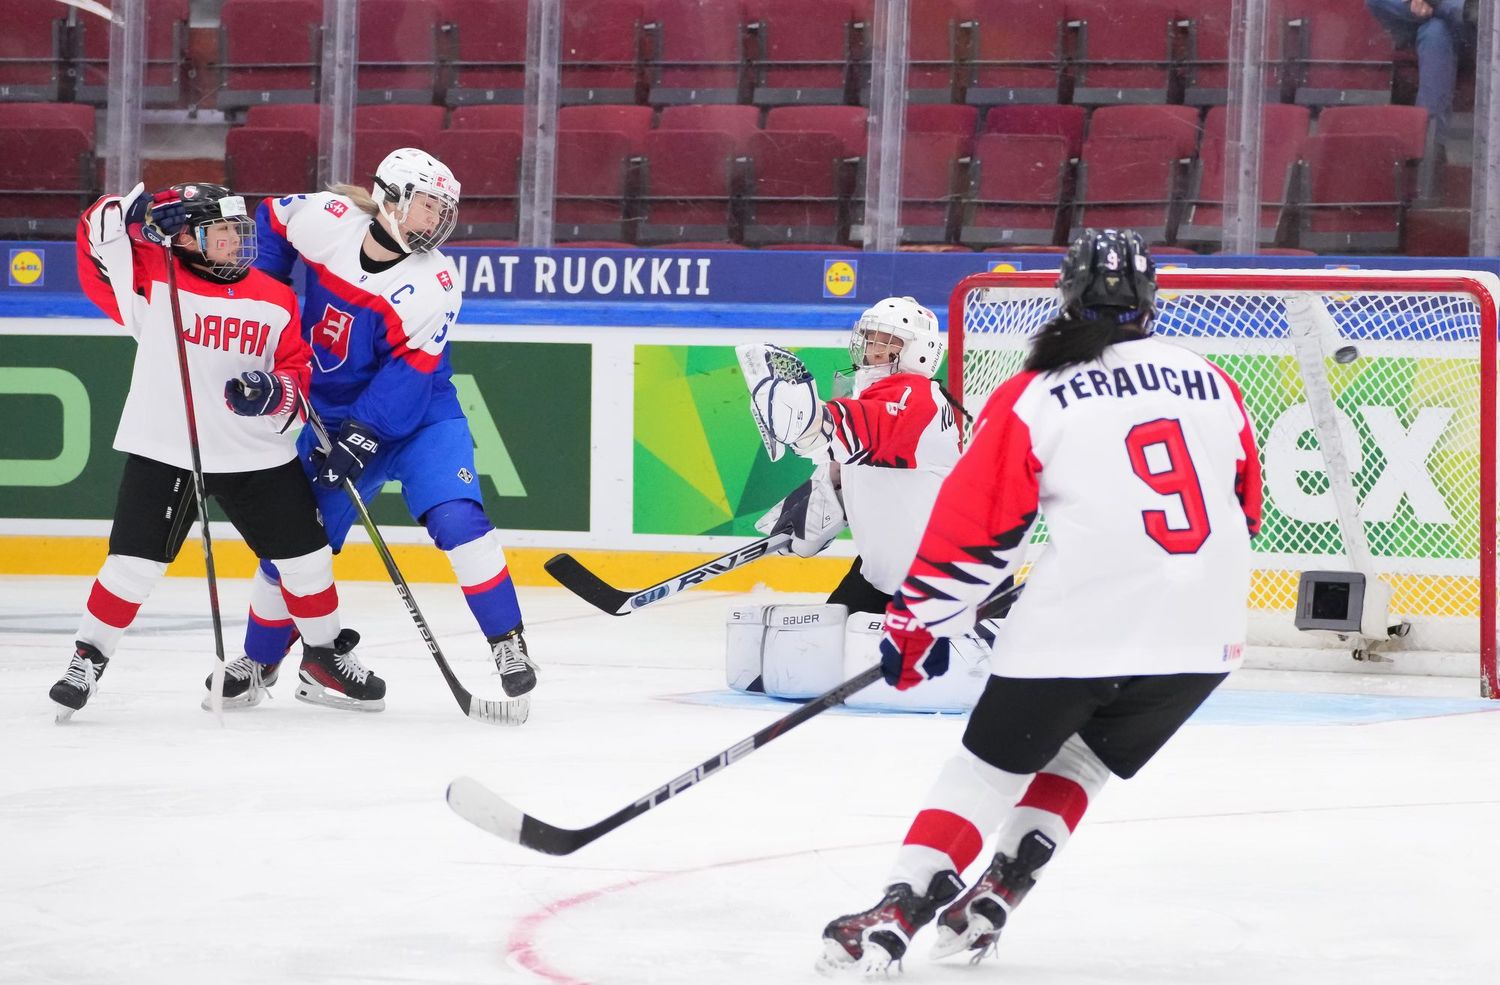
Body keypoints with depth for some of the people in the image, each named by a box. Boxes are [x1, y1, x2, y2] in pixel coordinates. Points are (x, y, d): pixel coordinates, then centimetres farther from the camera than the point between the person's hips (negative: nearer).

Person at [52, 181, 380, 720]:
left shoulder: (275, 301, 3)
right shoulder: (154, 279, -6)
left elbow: (298, 370, 7)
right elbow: (100, 236, -12)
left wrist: (278, 389, -15)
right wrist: (141, 211, -28)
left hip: (257, 453, 3)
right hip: (163, 451, -3)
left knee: (304, 555, 7)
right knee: (133, 563, -5)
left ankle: (324, 660, 25)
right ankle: (88, 660, 12)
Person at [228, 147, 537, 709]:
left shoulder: (433, 283, -19)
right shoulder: (325, 219, -13)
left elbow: (410, 373, -25)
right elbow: (270, 219, 9)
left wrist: (360, 440, -33)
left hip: (418, 416, -2)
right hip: (329, 417, 3)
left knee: (458, 520, -24)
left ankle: (507, 643, -14)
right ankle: (257, 663, 26)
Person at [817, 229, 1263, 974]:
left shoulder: (1034, 398, 0)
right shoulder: (1212, 386, 13)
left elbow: (971, 528, 0)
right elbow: (1243, 509, 22)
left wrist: (918, 628, 10)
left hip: (1080, 624, -4)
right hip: (1205, 635, 4)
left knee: (992, 762, 8)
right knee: (1080, 759, 23)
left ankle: (899, 909, -1)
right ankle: (995, 895, 12)